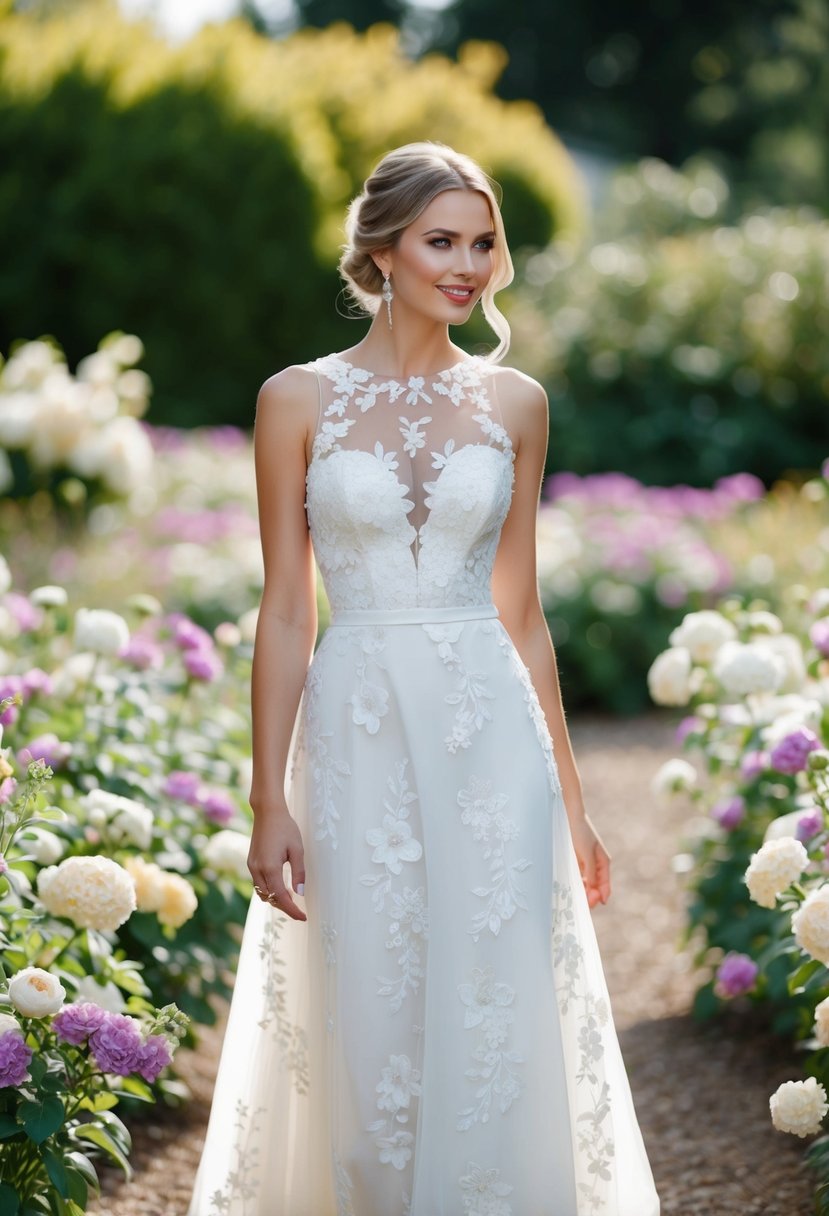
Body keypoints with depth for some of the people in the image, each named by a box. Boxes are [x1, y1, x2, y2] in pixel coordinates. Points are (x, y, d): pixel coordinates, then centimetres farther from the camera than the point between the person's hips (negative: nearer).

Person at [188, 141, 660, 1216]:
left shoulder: (514, 403, 6)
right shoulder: (298, 400, 1)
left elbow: (521, 613, 10)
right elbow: (286, 612, 1)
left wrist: (570, 798, 9)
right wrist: (270, 804, -4)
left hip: (492, 736, 1)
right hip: (358, 740, -1)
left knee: (498, 1035, 1)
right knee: (371, 1037, 5)